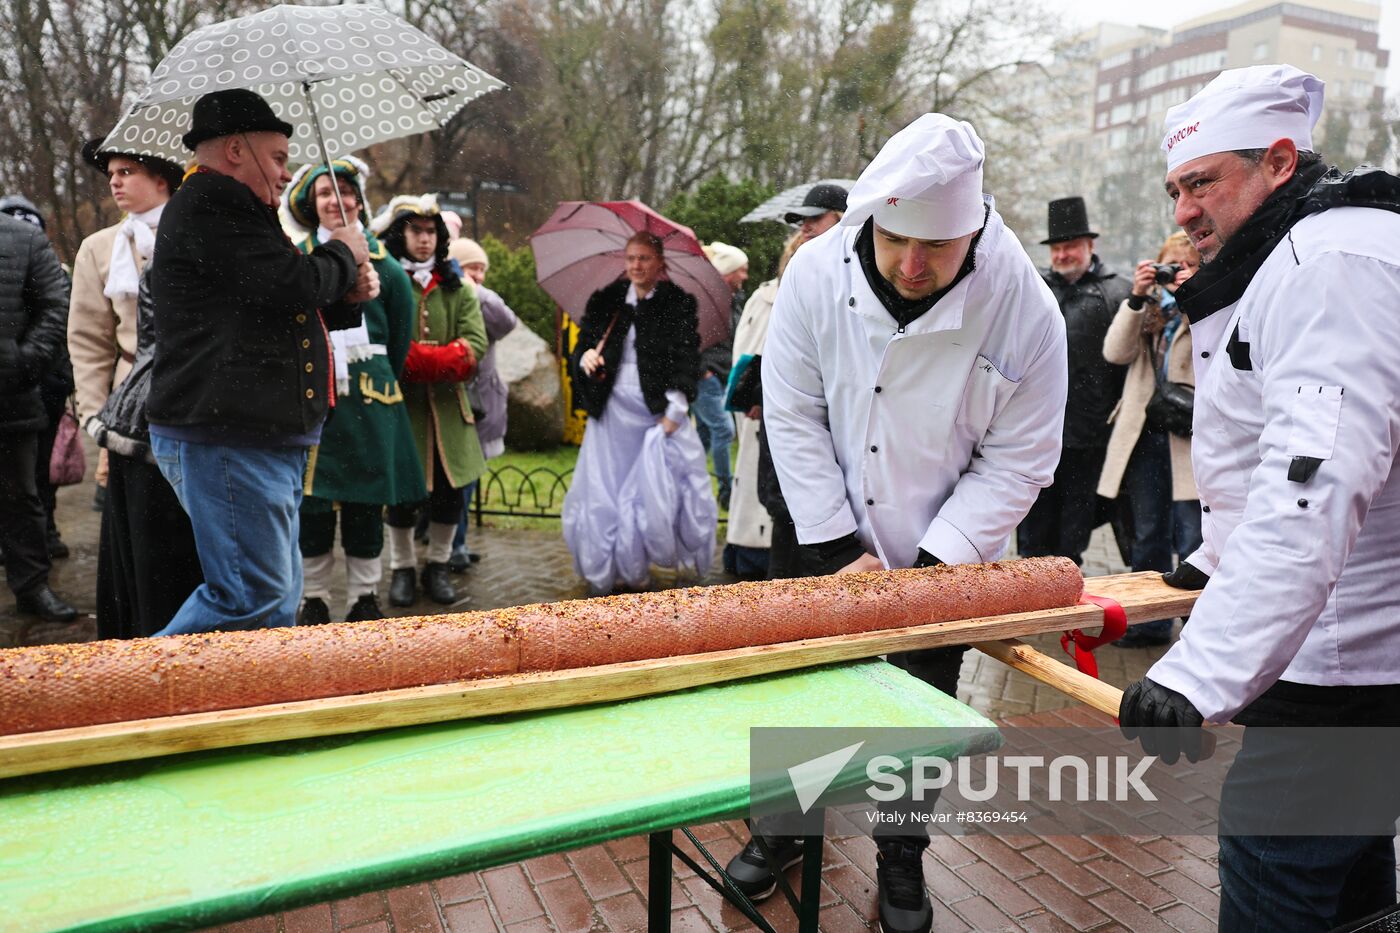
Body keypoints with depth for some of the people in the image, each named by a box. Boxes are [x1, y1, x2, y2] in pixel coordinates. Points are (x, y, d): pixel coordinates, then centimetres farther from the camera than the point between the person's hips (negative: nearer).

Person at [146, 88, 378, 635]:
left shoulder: (229, 208, 25)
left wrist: (348, 296, 10)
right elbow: (295, 282, -22)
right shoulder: (208, 205, -10)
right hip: (226, 440, -11)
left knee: (280, 592, 12)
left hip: (264, 440, 11)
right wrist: (343, 254, 0)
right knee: (250, 593, -10)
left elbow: (284, 310, 30)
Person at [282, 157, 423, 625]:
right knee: (311, 501, 4)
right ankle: (314, 599, 17)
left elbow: (398, 344, 10)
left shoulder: (384, 265, 5)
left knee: (365, 502, 5)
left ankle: (364, 598, 18)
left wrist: (379, 386, 10)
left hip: (368, 400, 0)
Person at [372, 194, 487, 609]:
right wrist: (441, 358, -19)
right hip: (399, 405, -3)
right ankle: (402, 569, 23)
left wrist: (421, 359, -17)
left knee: (450, 489, 7)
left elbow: (475, 342, -3)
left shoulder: (456, 288, 9)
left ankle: (437, 566, 25)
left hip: (447, 407, 3)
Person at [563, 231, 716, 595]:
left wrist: (674, 411, -13)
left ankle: (637, 570, 13)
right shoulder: (605, 301, 8)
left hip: (659, 412, -2)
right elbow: (581, 347, 12)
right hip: (613, 410, 3)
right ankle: (605, 571, 17)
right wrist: (585, 358, -13)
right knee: (604, 491, 3)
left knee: (657, 492, -4)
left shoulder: (679, 304, 1)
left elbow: (687, 360, -5)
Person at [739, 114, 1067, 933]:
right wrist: (840, 547, -13)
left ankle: (902, 860, 37)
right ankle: (787, 826, 40)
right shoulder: (819, 271, -16)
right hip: (830, 542, 2)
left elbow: (1017, 460, -11)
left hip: (943, 560, -1)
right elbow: (794, 415, -11)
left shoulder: (1025, 309, -19)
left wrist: (933, 564, -17)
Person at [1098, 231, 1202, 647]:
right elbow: (1115, 352, -1)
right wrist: (1136, 298, -8)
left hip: (1189, 435, -4)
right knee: (1148, 536, 13)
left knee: (1191, 539, -5)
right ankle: (1150, 622, 24)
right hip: (1144, 433, 5)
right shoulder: (1147, 309, 14)